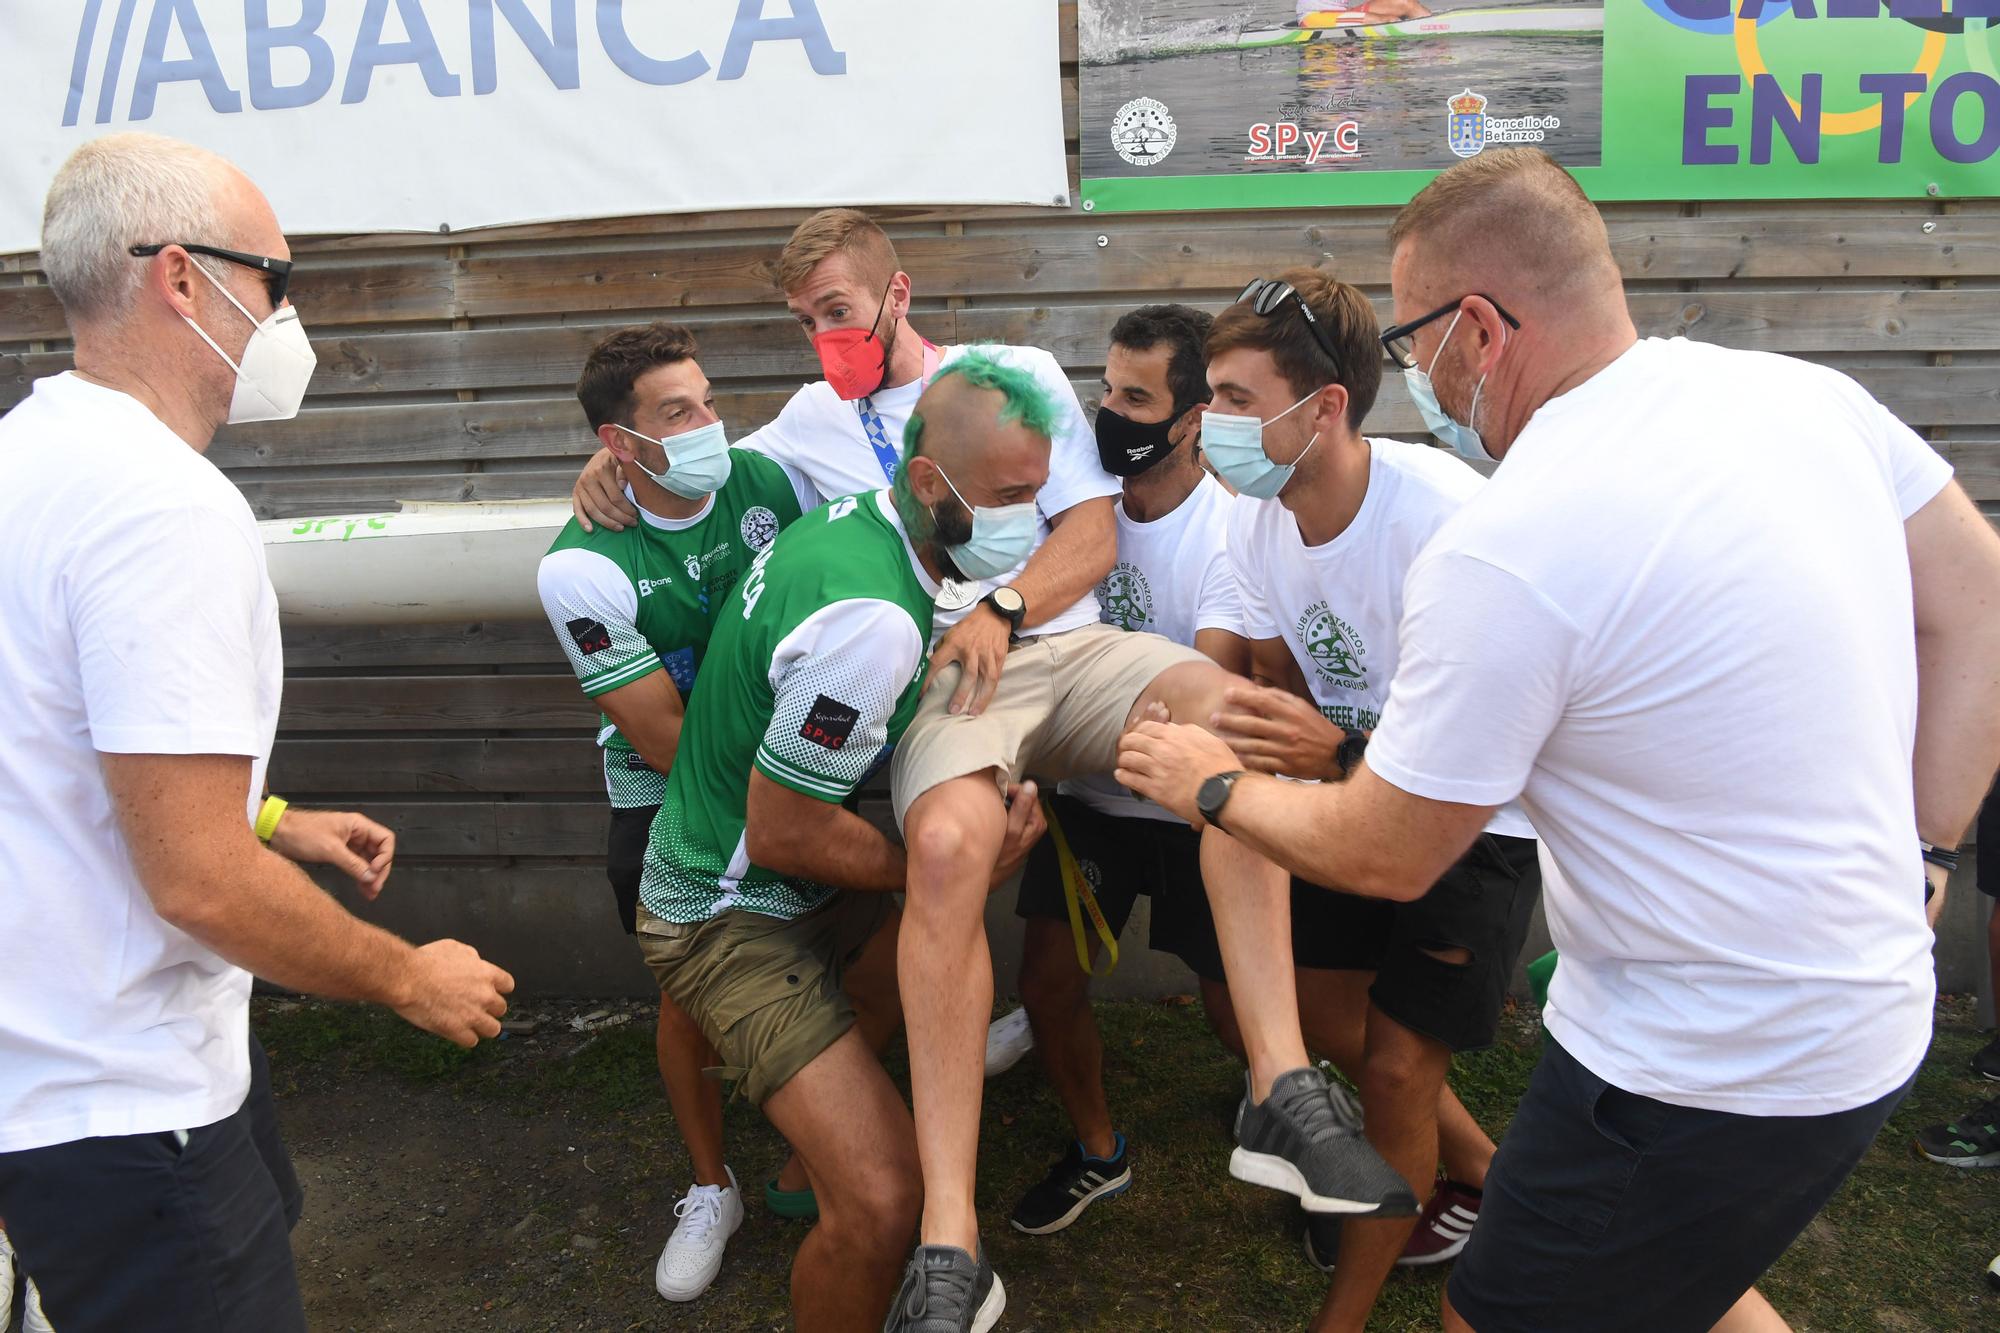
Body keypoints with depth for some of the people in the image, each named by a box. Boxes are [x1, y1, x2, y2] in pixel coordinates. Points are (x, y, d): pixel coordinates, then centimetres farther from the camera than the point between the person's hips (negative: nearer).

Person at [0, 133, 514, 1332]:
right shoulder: (168, 508, -26)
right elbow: (199, 881, -28)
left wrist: (272, 821, 19)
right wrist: (411, 979, -13)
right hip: (119, 1103, -10)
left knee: (262, 1219, 28)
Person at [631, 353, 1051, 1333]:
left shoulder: (850, 519, -4)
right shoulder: (872, 622, -32)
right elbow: (783, 834, -25)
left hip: (794, 883, 10)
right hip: (730, 918, -10)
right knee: (883, 1199, -23)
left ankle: (808, 1163, 57)